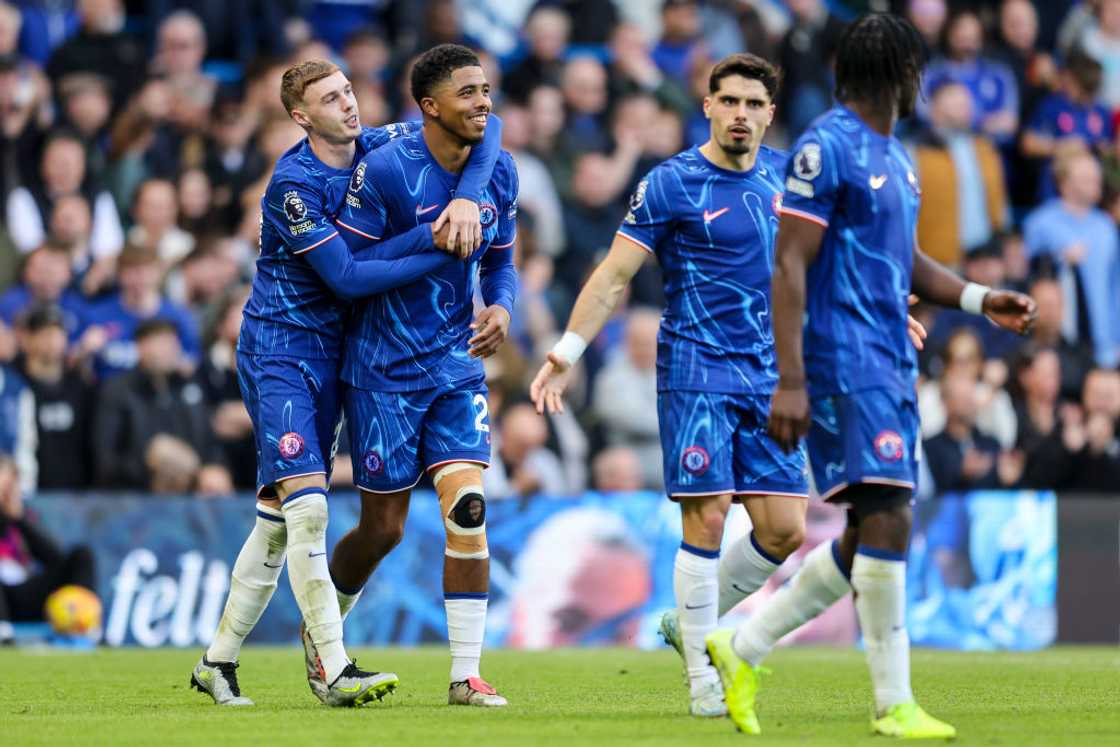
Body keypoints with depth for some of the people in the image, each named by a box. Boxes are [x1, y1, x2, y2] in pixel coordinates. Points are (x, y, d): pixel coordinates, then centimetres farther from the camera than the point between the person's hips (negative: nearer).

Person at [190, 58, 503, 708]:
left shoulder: (377, 147, 2)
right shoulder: (294, 183, -17)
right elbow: (347, 277, -20)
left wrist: (464, 201, -15)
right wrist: (443, 251, -19)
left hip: (330, 352, 7)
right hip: (279, 349, -7)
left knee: (279, 518, 9)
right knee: (307, 507, -16)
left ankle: (219, 660, 18)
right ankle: (335, 671, -19)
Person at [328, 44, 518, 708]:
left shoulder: (500, 173, 1)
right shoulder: (385, 170, -17)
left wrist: (501, 306, -6)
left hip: (457, 362, 4)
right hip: (384, 370, -4)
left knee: (467, 508, -12)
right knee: (383, 528, 4)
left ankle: (466, 675, -7)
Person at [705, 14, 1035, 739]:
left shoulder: (896, 156, 18)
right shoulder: (826, 148, -10)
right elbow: (790, 265, -14)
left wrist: (981, 299, 14)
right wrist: (791, 381, -20)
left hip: (893, 366, 9)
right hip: (846, 363, -9)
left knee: (869, 540, 8)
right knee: (888, 520, -14)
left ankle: (744, 648, 20)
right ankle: (894, 704, -9)